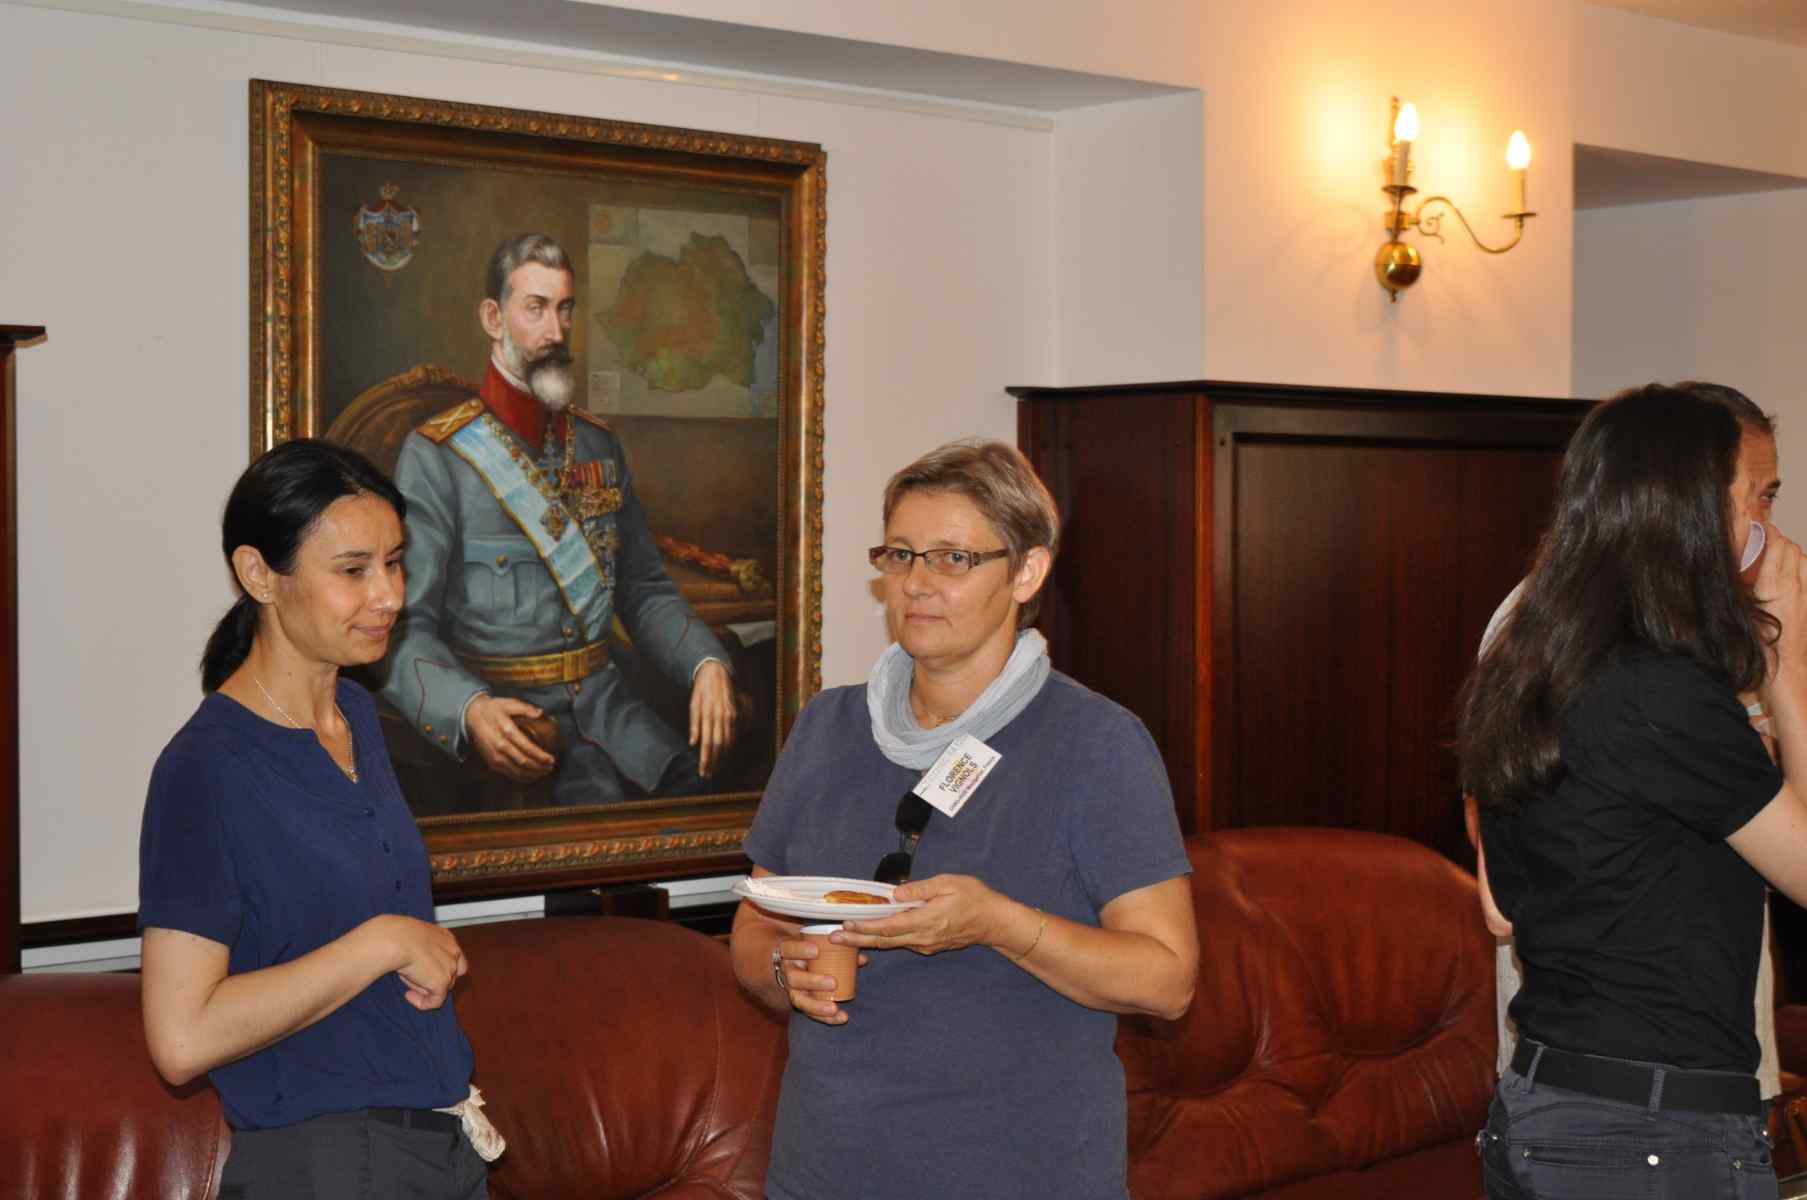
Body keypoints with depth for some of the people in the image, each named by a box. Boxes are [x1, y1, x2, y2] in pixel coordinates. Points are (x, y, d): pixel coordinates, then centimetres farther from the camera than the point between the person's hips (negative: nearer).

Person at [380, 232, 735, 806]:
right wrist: (470, 710, -29)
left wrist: (707, 663, -5)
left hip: (599, 695, 5)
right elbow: (405, 630, -9)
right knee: (599, 798, -31)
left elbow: (645, 590, 16)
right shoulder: (435, 455, -4)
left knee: (690, 778, -22)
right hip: (507, 708, -5)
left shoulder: (598, 444, 14)